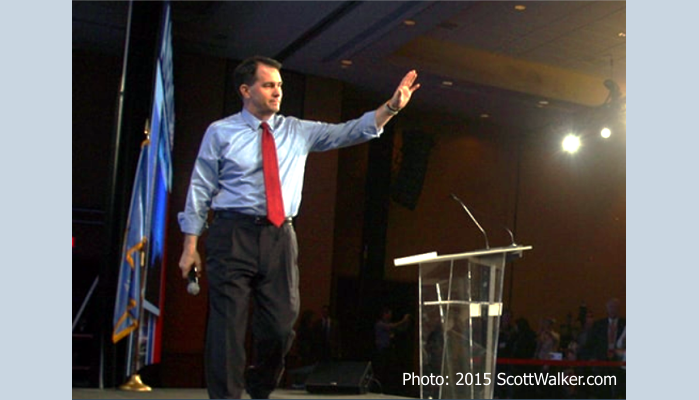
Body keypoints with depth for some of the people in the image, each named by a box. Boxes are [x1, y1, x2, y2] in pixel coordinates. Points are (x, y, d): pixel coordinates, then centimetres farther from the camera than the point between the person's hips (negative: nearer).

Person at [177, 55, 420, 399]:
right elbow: (200, 190, 2)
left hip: (280, 238, 3)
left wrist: (392, 107, -6)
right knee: (228, 325, -4)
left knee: (281, 325, 4)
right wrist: (190, 246, -3)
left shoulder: (298, 132, 12)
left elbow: (350, 132, 6)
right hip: (233, 234, -3)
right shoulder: (220, 132, 4)